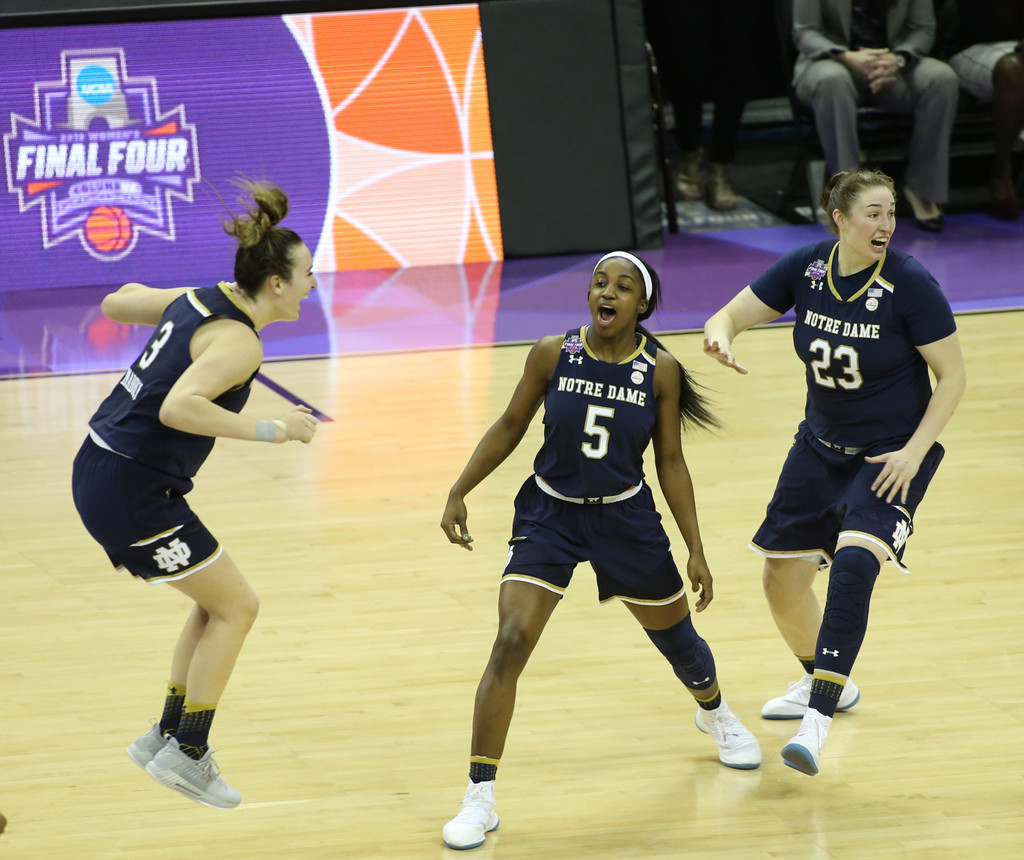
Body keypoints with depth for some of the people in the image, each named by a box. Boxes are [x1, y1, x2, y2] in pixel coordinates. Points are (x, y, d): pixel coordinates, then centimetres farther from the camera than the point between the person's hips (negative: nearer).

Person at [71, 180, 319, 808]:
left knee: (218, 601, 19)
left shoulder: (201, 299, 7)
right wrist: (269, 430, -28)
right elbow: (178, 408, -33)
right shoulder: (239, 342, -19)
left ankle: (168, 737, 24)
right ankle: (186, 754, 9)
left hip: (99, 470, 9)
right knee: (235, 606, 4)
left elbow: (116, 303, 20)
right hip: (134, 492, -9)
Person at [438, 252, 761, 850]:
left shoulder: (660, 370, -11)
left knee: (675, 634, 19)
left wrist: (696, 551, -4)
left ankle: (716, 714, 56)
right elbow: (511, 426, 2)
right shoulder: (553, 355, -12)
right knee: (510, 644, -17)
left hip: (626, 518, 1)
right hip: (550, 514, -1)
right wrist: (460, 493, -1)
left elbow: (671, 463, -3)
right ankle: (480, 798, -12)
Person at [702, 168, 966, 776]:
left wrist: (913, 452, -21)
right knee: (783, 578, 13)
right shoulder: (807, 268, -8)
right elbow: (729, 317, -1)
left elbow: (952, 376, -13)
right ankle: (826, 684, 41)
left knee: (853, 561, -28)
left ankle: (818, 721, -30)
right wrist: (721, 337, -26)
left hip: (891, 453, -6)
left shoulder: (910, 284, -20)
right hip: (822, 445, 6)